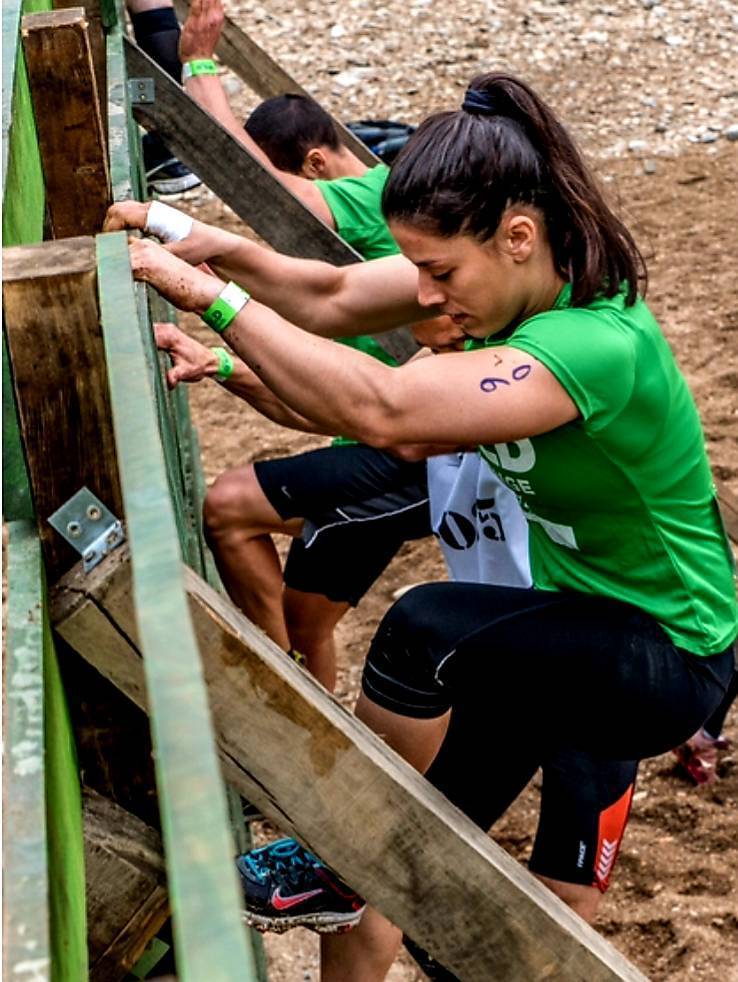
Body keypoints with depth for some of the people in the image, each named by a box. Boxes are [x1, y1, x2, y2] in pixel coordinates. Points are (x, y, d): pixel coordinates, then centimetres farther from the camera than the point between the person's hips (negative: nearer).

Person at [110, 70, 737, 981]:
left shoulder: (596, 347, -35)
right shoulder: (520, 271, -9)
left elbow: (379, 408, -45)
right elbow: (337, 299, -5)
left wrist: (213, 295, -38)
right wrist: (222, 248, -22)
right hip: (572, 618, 8)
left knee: (426, 630, -33)